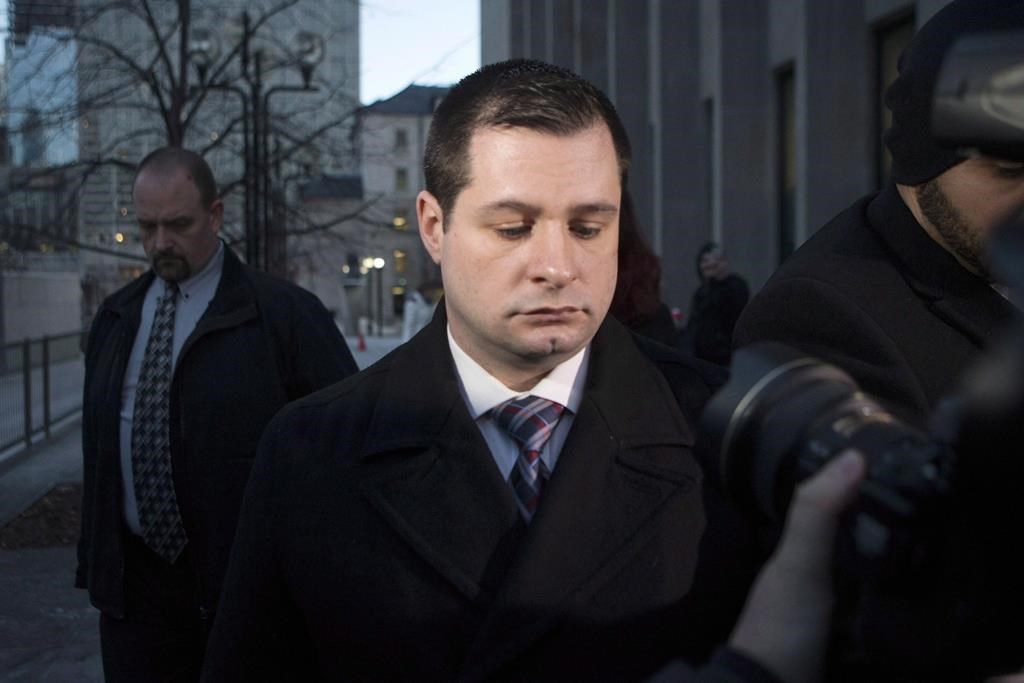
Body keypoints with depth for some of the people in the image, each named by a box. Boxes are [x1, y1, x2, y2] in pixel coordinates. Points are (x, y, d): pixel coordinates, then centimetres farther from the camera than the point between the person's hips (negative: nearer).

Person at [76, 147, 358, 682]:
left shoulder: (284, 313, -6)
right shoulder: (115, 318, 10)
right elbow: (97, 442, 13)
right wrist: (92, 559, 11)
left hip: (245, 580, -4)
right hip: (132, 578, 4)